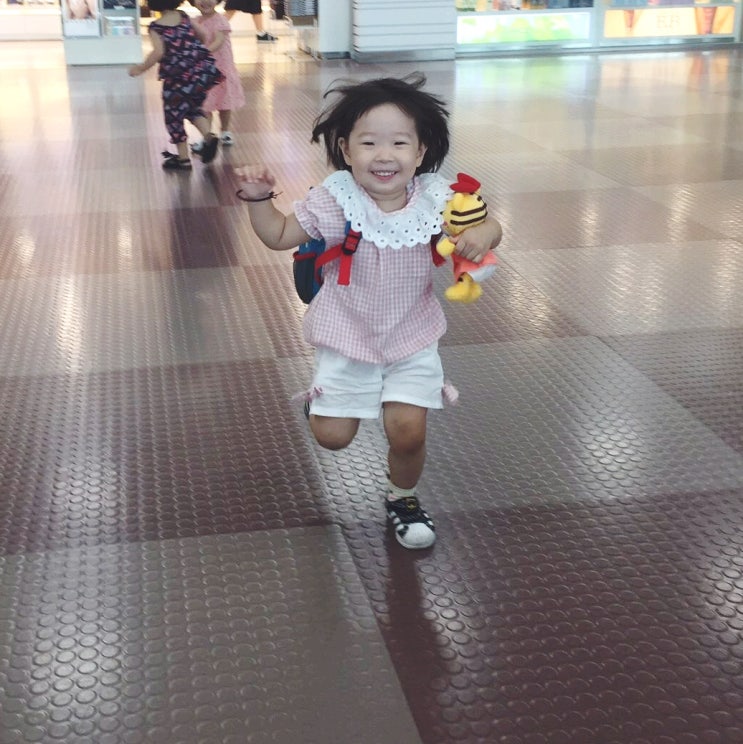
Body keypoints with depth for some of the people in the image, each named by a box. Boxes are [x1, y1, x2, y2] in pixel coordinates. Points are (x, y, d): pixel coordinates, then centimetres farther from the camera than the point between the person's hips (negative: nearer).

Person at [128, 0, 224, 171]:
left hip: (178, 78, -5)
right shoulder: (183, 16, 5)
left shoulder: (156, 27, -9)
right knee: (193, 107, 25)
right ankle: (209, 136, 0)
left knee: (174, 116, 11)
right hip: (201, 71, 5)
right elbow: (201, 36, 14)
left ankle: (183, 159, 16)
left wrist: (141, 68, -10)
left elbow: (159, 52, -22)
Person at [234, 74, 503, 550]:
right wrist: (258, 198, -23)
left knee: (408, 430, -5)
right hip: (347, 338, 0)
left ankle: (403, 497, 27)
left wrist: (481, 235, -26)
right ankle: (328, 395, 42)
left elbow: (487, 226, -2)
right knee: (332, 435, 4)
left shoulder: (434, 198, -13)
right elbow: (279, 235, -5)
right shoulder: (335, 200, -16)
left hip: (412, 338, 1)